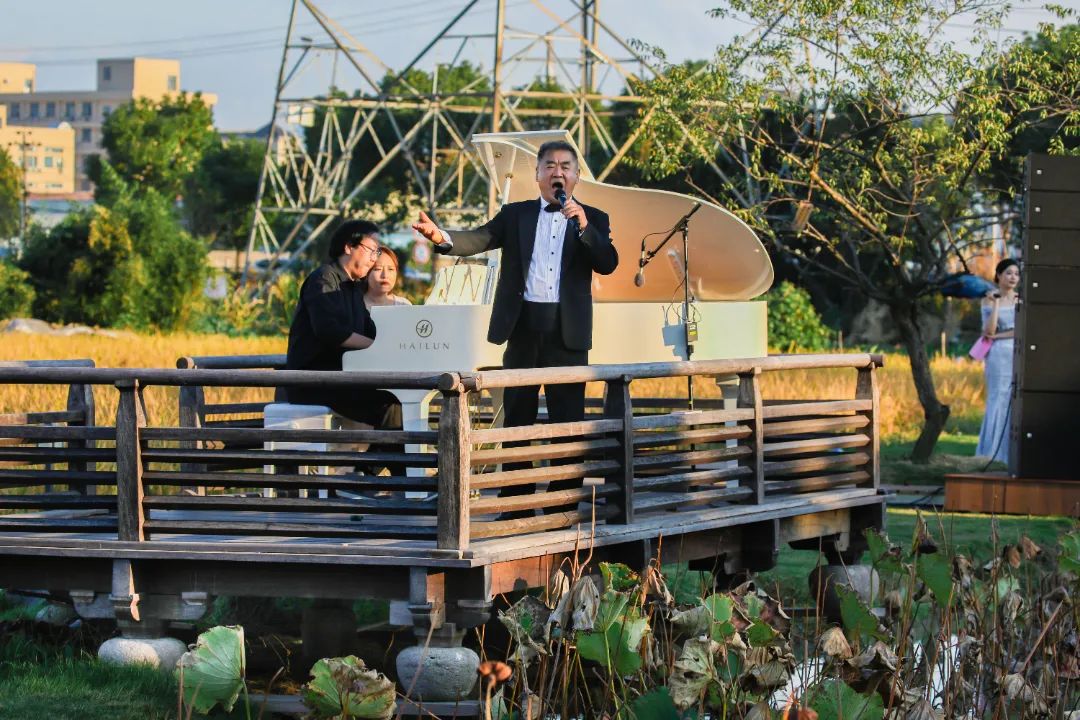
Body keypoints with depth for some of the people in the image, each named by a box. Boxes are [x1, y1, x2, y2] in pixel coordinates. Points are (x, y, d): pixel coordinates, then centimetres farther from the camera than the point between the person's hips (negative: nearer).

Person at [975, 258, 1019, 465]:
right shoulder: (989, 300, 6)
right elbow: (989, 330, -5)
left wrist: (997, 336, -5)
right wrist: (996, 303, -10)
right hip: (999, 355, -2)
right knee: (999, 399, -6)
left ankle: (1012, 451, 0)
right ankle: (992, 450, -3)